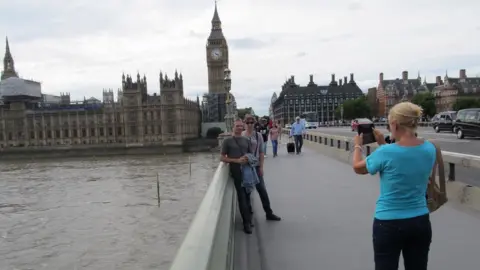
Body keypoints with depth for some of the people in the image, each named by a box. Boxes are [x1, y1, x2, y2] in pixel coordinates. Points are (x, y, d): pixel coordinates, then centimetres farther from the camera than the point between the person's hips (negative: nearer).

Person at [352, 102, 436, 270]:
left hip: (389, 224, -5)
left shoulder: (386, 152, -19)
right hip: (420, 222, 5)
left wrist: (358, 145, 16)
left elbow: (358, 168, -1)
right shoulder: (429, 149, -4)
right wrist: (383, 144, 14)